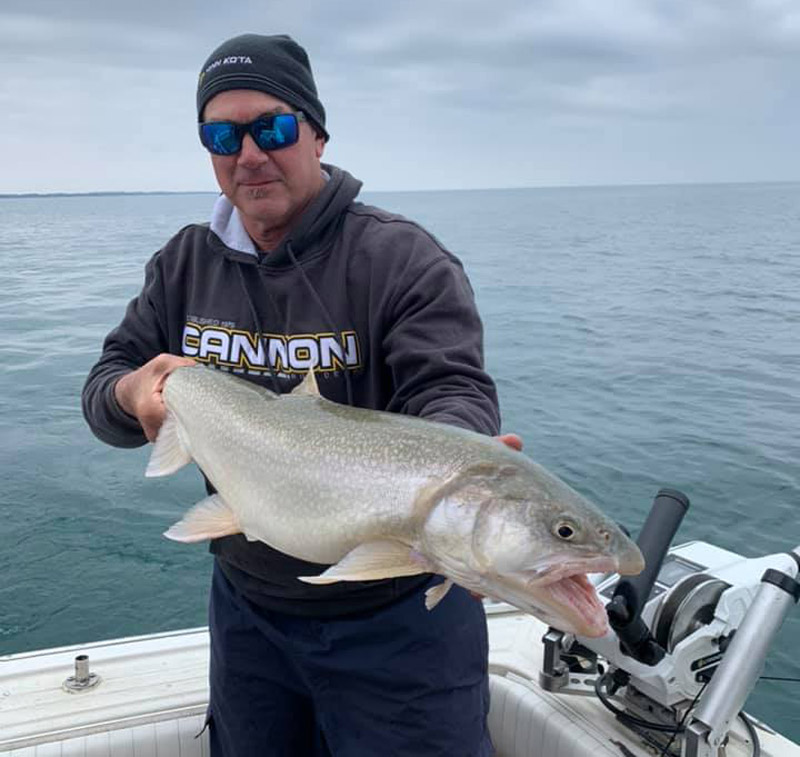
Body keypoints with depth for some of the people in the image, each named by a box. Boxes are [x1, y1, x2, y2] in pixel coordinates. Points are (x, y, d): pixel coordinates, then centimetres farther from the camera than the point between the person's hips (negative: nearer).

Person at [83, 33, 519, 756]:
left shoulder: (403, 259, -15)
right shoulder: (184, 265, 2)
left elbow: (454, 394, -24)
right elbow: (103, 389, 4)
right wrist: (134, 394, -22)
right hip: (248, 607, 6)